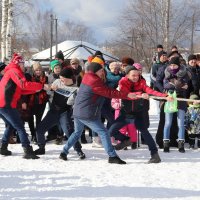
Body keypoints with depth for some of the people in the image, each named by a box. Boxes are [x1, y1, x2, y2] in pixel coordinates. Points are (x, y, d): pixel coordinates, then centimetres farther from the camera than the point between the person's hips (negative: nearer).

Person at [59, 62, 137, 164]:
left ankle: (64, 152, 26)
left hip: (77, 112, 10)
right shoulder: (95, 82, -16)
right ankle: (112, 156, -11)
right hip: (87, 114, -10)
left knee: (77, 132, 26)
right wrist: (126, 95, -20)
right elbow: (109, 93, -19)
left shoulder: (87, 79, 14)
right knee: (103, 132, -7)